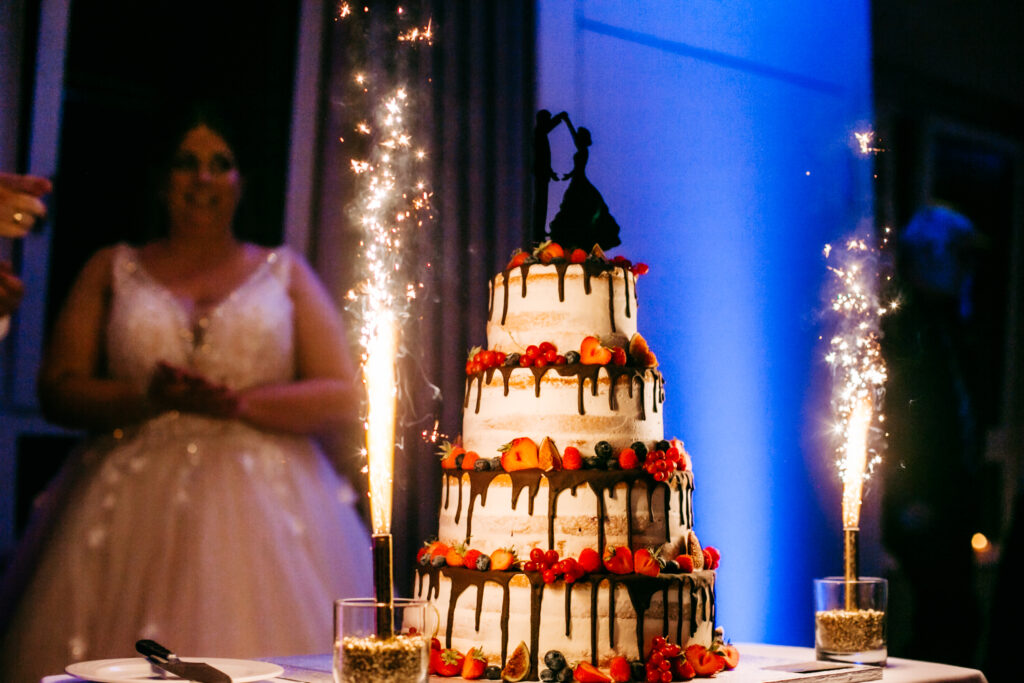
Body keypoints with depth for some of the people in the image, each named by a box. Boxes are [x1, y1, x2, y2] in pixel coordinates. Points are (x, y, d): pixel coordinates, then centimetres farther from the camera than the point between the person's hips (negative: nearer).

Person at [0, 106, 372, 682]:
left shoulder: (285, 272, 12)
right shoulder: (113, 270, 13)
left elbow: (341, 395, 3)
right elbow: (58, 390, 4)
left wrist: (238, 402, -12)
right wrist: (148, 397, -13)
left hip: (263, 510, 0)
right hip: (133, 510, 0)